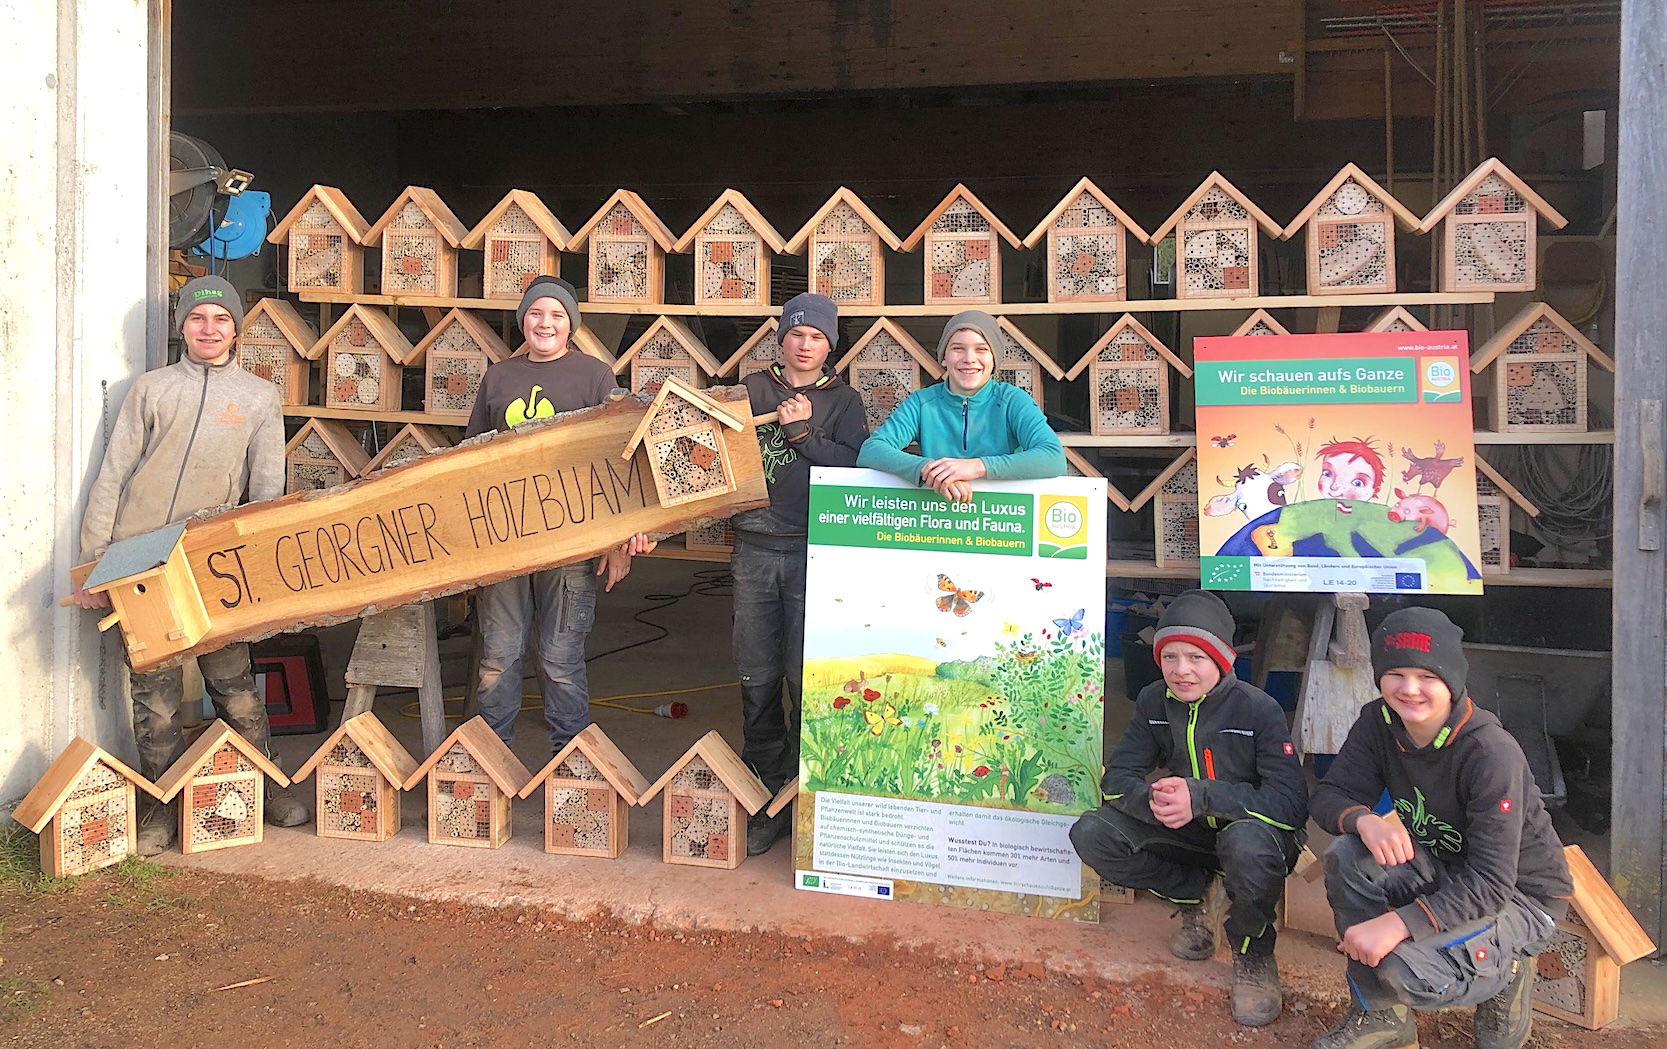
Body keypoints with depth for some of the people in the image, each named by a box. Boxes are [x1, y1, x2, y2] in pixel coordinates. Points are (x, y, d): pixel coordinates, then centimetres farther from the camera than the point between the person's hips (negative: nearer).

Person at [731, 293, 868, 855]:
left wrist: (802, 431, -12)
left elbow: (853, 466, -4)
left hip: (813, 551, -2)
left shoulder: (843, 400, 10)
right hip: (754, 549, 2)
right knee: (756, 677, 3)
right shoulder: (753, 388, 14)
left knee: (806, 676, -5)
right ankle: (766, 795, 12)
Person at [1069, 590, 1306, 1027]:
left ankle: (1253, 955, -11)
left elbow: (1291, 802, -28)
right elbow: (1117, 776, -7)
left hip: (1253, 830, -4)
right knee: (1091, 834, -16)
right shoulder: (1154, 701, -7)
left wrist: (1202, 796, -38)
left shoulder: (1259, 709, -21)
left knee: (1248, 843, -41)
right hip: (1189, 832, 5)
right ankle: (1191, 894, 5)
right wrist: (1150, 799, -32)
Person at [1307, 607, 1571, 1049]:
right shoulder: (1378, 723, -10)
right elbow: (1330, 795, -9)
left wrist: (1398, 923, -39)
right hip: (1441, 871, 6)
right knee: (1347, 858, -24)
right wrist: (1364, 820, -34)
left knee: (1410, 970, -30)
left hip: (1519, 894, -6)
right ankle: (1379, 1014, -6)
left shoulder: (1491, 753, -28)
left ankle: (1505, 977, 5)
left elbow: (1489, 883, -30)